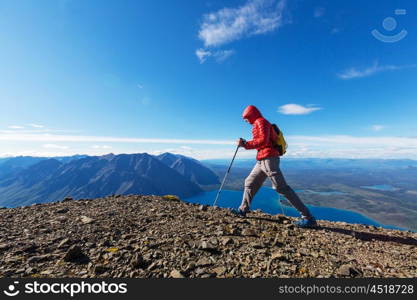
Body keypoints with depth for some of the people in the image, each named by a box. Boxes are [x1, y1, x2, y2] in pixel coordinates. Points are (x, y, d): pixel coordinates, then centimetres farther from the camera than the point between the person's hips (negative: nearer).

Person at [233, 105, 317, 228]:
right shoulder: (258, 124, 24)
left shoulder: (261, 121, -3)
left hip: (268, 159, -10)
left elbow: (263, 140, -18)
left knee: (281, 187, -11)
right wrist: (245, 144, 16)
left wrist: (245, 144, -15)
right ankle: (243, 210, 24)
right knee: (250, 183, 13)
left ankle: (308, 217, -3)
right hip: (262, 161, 10)